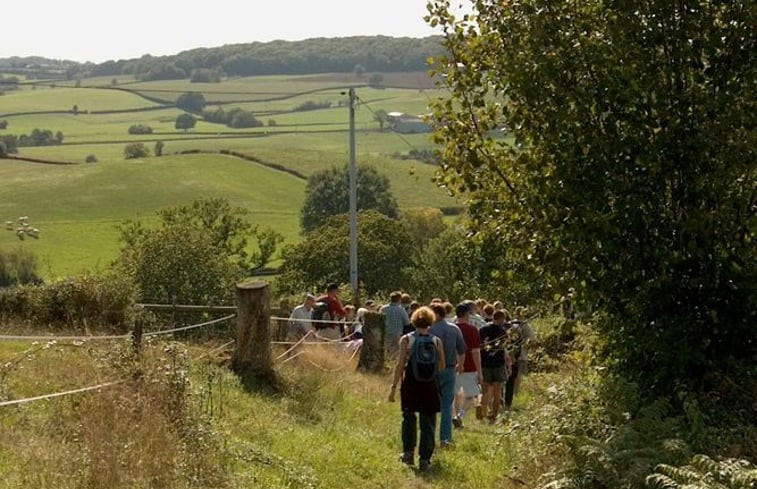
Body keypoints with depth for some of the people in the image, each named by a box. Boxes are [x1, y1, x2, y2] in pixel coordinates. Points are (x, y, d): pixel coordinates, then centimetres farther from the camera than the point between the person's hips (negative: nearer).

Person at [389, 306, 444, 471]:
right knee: (428, 423, 6)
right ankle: (424, 459, 6)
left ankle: (409, 452, 18)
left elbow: (400, 365, -8)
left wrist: (393, 386, -3)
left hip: (411, 385, -1)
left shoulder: (406, 340, -5)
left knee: (409, 417, 18)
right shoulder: (436, 341, -1)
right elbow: (442, 366, 3)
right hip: (430, 387, 1)